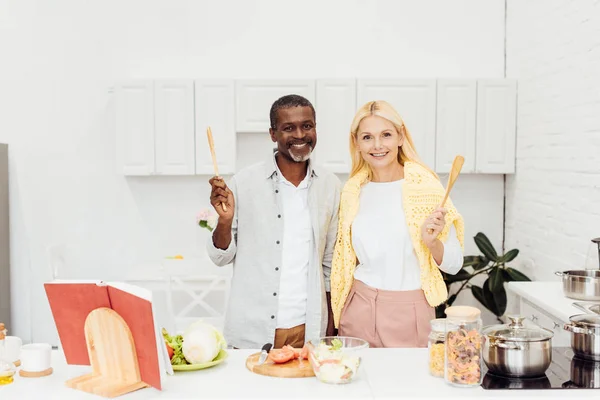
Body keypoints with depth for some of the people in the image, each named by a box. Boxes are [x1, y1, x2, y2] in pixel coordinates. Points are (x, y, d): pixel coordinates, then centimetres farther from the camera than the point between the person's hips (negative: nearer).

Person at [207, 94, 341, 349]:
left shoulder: (330, 186, 1)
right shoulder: (244, 182, -8)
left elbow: (330, 263, 9)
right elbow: (221, 257, -1)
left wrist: (331, 327, 8)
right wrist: (225, 220, -20)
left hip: (309, 330, 2)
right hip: (252, 334, -2)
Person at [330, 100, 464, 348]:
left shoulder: (425, 187, -8)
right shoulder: (352, 190, 4)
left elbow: (454, 264, -5)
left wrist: (431, 242, -22)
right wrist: (337, 314, 15)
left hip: (410, 312, -3)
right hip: (359, 309, 3)